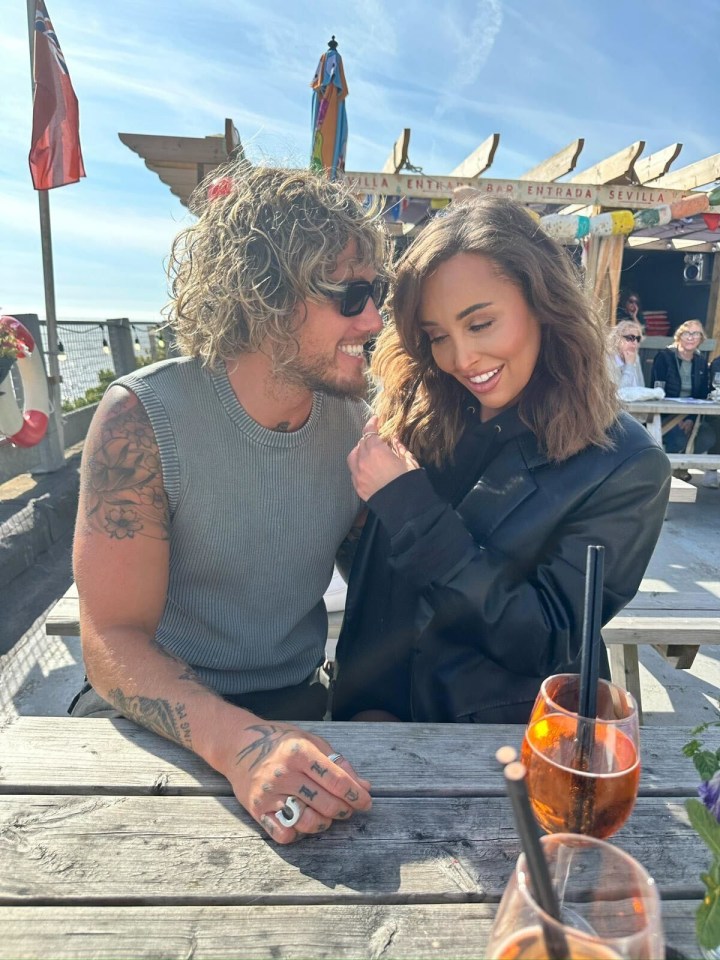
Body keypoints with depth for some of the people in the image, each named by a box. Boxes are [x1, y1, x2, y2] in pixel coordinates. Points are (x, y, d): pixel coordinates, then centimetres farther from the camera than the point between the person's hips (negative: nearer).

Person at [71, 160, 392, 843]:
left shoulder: (351, 416, -3)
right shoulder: (142, 417, -17)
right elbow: (112, 640, -20)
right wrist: (238, 742, -36)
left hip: (298, 712, 4)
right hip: (160, 720, -3)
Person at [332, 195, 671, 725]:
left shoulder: (627, 468, -12)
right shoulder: (415, 414, -3)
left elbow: (544, 644, -16)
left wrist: (411, 504, -20)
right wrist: (362, 703, -12)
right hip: (374, 708, 3)